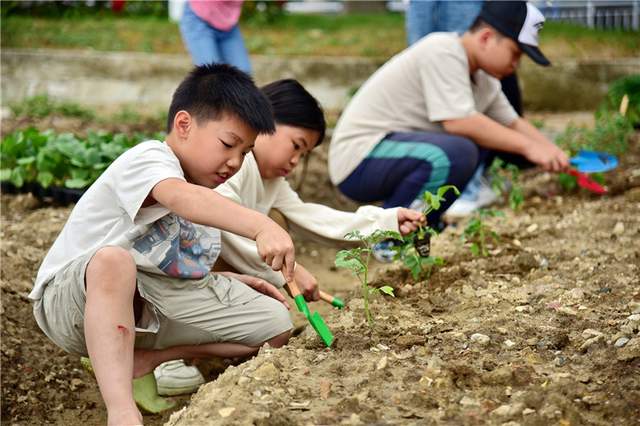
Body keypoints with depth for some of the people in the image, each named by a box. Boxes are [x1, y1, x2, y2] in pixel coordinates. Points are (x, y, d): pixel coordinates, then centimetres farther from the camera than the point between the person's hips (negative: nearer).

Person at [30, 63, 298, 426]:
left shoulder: (205, 197, 13)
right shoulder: (148, 158, -16)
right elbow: (182, 198, -40)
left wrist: (234, 282, 6)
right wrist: (261, 226, -54)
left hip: (143, 307, 8)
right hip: (74, 299, -8)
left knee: (276, 326, -1)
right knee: (113, 260, -44)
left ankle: (145, 359, -5)